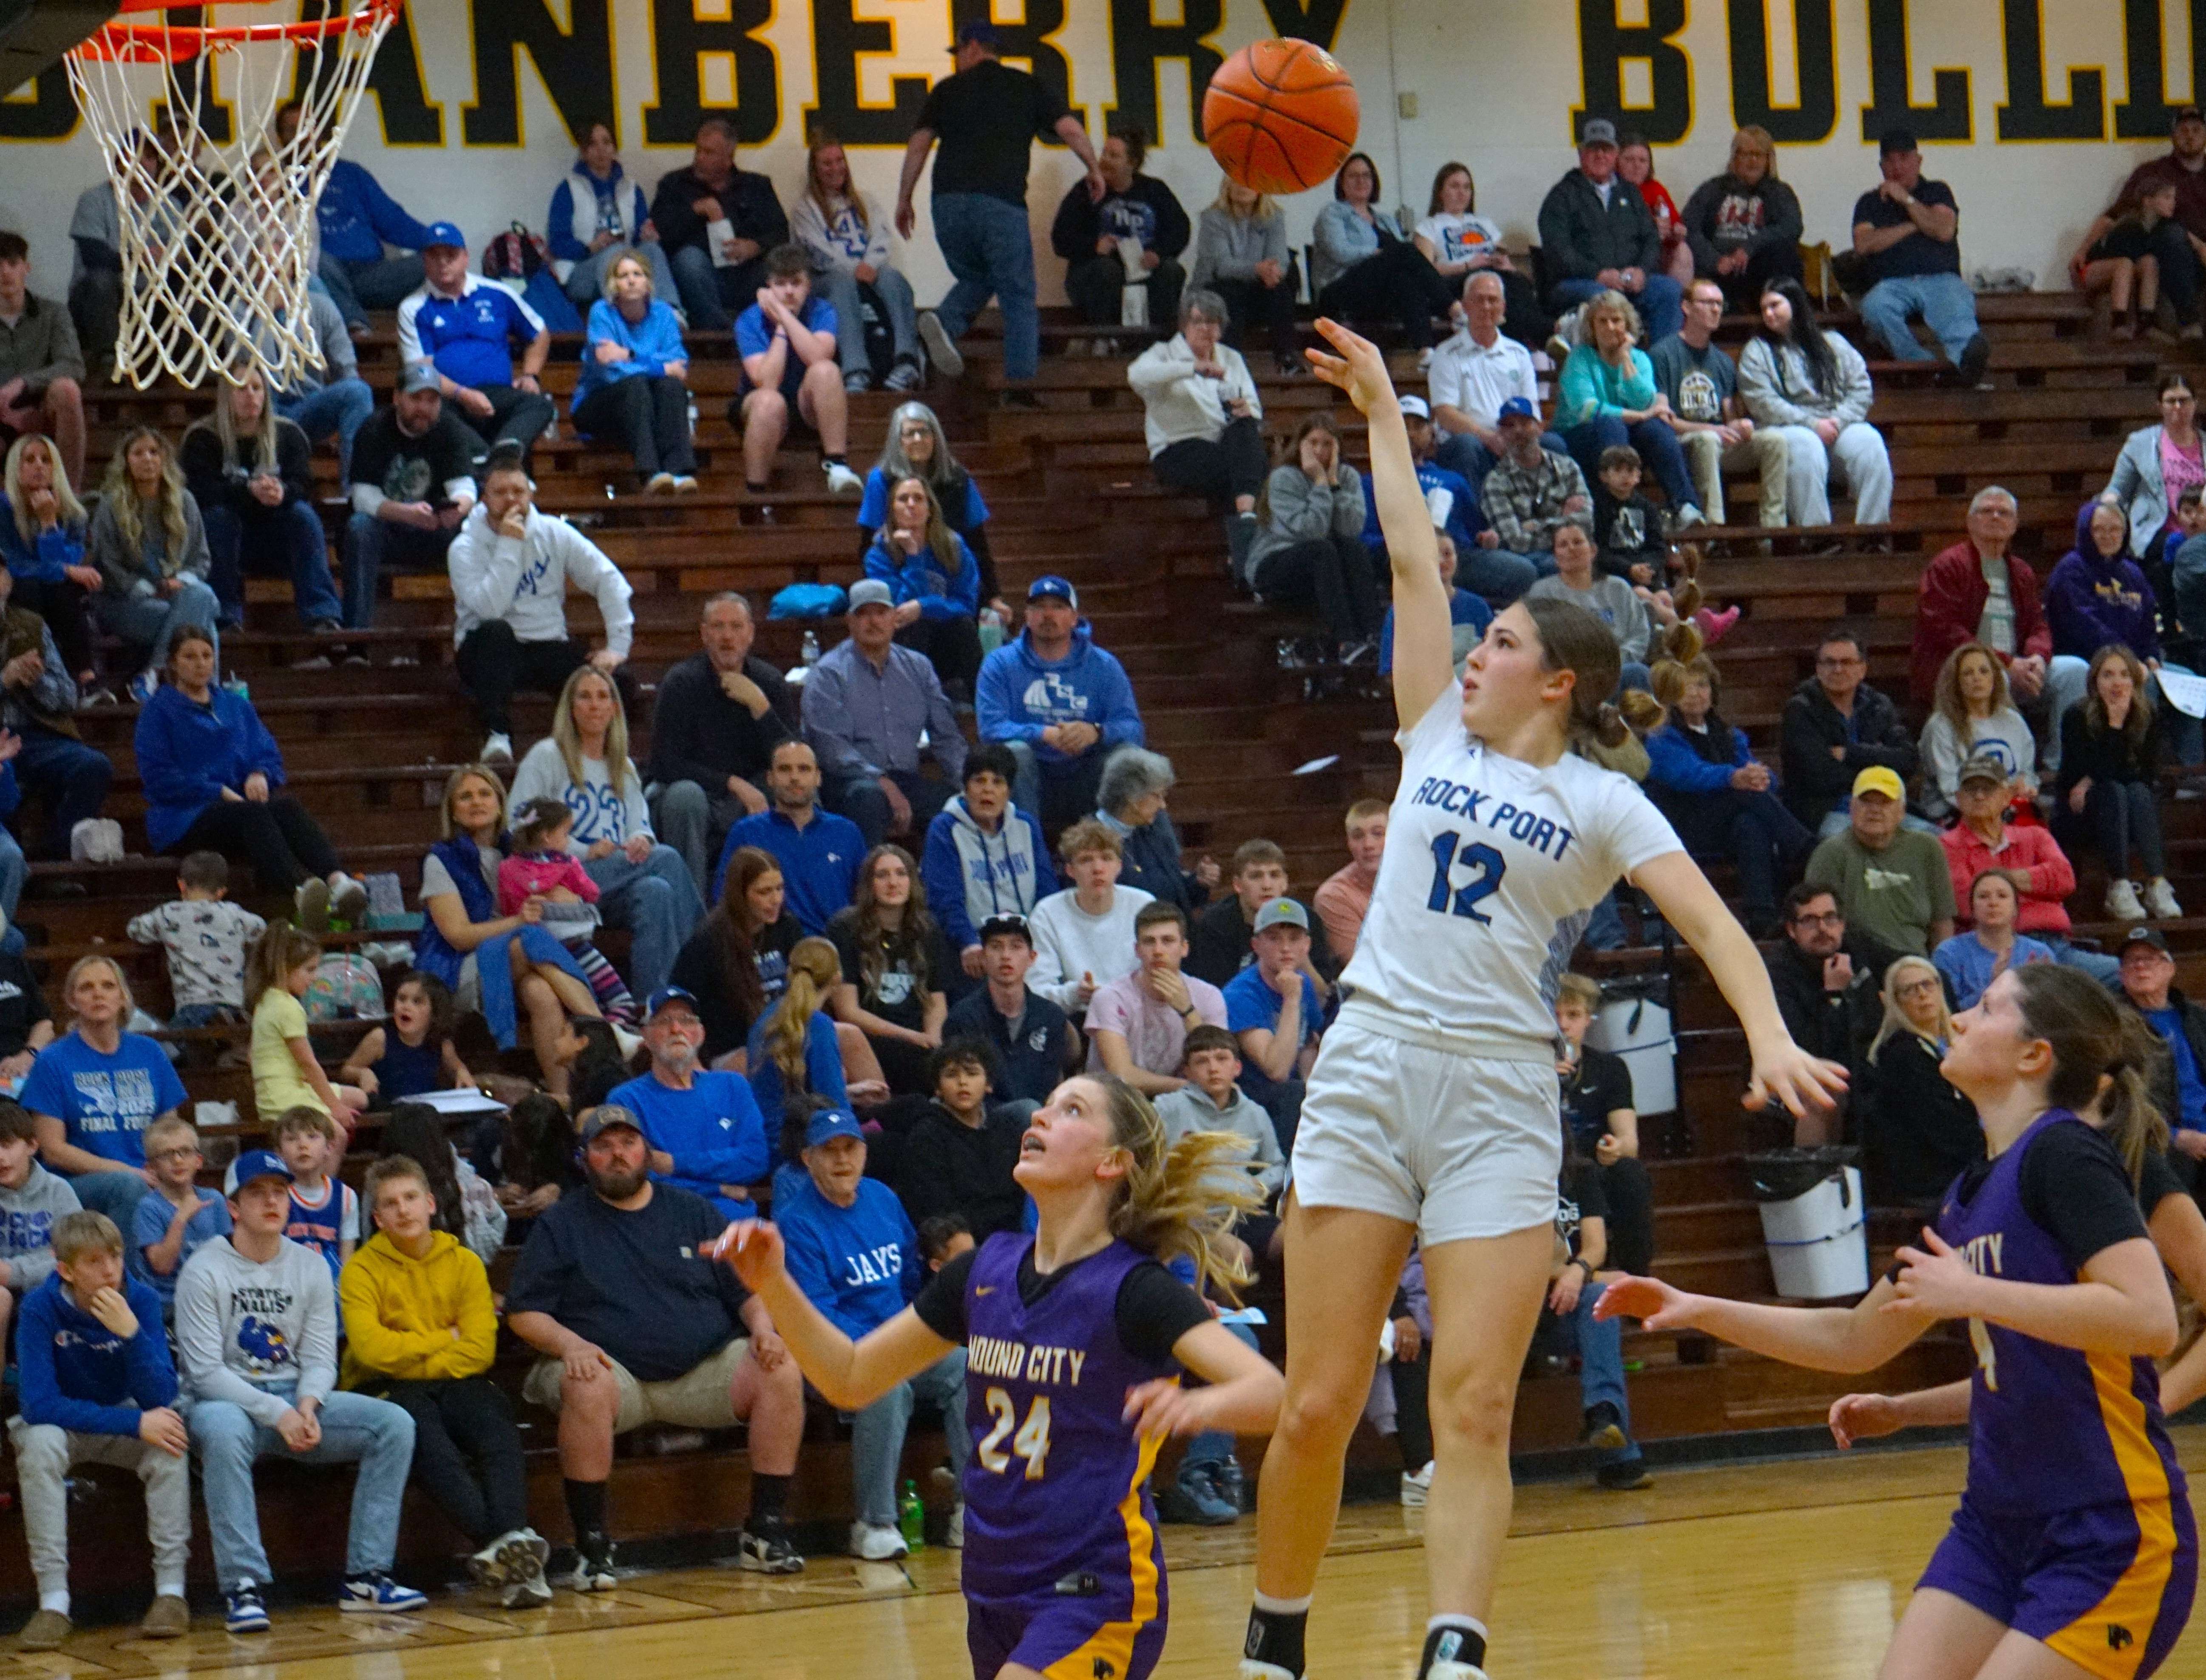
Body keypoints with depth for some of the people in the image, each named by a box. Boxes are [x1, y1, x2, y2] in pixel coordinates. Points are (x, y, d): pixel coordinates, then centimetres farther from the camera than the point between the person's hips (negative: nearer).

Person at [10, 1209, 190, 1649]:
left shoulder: (140, 1300, -15)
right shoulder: (41, 1307, -21)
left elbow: (160, 1398, -21)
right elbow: (38, 1404, -29)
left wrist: (130, 1331, -37)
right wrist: (135, 1424, -34)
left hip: (127, 1421, 2)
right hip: (64, 1424, -2)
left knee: (169, 1437, -29)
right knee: (40, 1443, -35)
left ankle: (171, 1588, -23)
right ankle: (53, 1600, -32)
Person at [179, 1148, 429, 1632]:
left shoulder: (310, 1267, 10)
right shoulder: (204, 1272, -7)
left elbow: (320, 1357, 7)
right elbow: (205, 1371, -13)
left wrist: (307, 1405, -16)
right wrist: (276, 1414, -21)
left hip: (298, 1400, 5)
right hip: (228, 1400, -5)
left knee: (395, 1424, -15)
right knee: (223, 1432, -41)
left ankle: (366, 1577, -15)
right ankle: (243, 1586, -38)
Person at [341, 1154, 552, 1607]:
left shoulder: (464, 1263, 8)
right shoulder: (363, 1270, -1)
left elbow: (479, 1351, -3)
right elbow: (372, 1349, -16)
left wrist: (414, 1362, -11)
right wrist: (444, 1339, -6)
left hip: (453, 1382, 3)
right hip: (387, 1391, -3)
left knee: (498, 1431, -29)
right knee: (429, 1442, -35)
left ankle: (510, 1538, -50)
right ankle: (503, 1546, -50)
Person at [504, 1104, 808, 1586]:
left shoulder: (694, 1213, 19)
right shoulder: (561, 1224, 12)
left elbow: (748, 1292, 18)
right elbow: (523, 1313, 5)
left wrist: (763, 1327, -5)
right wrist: (568, 1343, -15)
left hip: (704, 1372, 3)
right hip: (615, 1371, -2)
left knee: (782, 1371, -24)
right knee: (586, 1387, -38)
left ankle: (765, 1532, -18)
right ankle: (591, 1548, -30)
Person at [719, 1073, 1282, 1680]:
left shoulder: (1134, 1289, -12)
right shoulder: (986, 1271, 6)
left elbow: (1272, 1392, -24)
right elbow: (850, 1379, 13)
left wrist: (1201, 1406, -45)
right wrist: (774, 1285, -2)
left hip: (1096, 1592, -7)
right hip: (995, 1594, 7)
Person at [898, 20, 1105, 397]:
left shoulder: (947, 90, 14)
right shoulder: (1027, 88, 12)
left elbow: (918, 145, 8)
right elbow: (1070, 129, 5)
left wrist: (904, 200, 14)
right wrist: (1094, 170, 19)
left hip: (949, 202, 2)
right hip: (1002, 203, -2)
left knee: (975, 279, 23)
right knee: (1018, 297, 5)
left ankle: (944, 322, -8)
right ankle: (1020, 384, -5)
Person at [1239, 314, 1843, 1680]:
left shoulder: (1600, 803, 6)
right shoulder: (1437, 737, 14)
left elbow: (1709, 920, -7)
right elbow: (1414, 557, 18)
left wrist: (1769, 1032, -24)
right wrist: (1384, 411, 21)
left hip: (1499, 1099, -2)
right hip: (1371, 1069, 2)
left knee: (1474, 1408, -11)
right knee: (1319, 1406, 0)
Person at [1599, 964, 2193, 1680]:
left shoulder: (2065, 1157, -13)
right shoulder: (1970, 1195, 13)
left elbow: (2151, 1317, -26)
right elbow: (1855, 1339, 25)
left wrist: (1973, 1293, -23)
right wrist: (1697, 1310, 19)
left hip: (2109, 1539, -8)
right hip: (1996, 1526, 8)